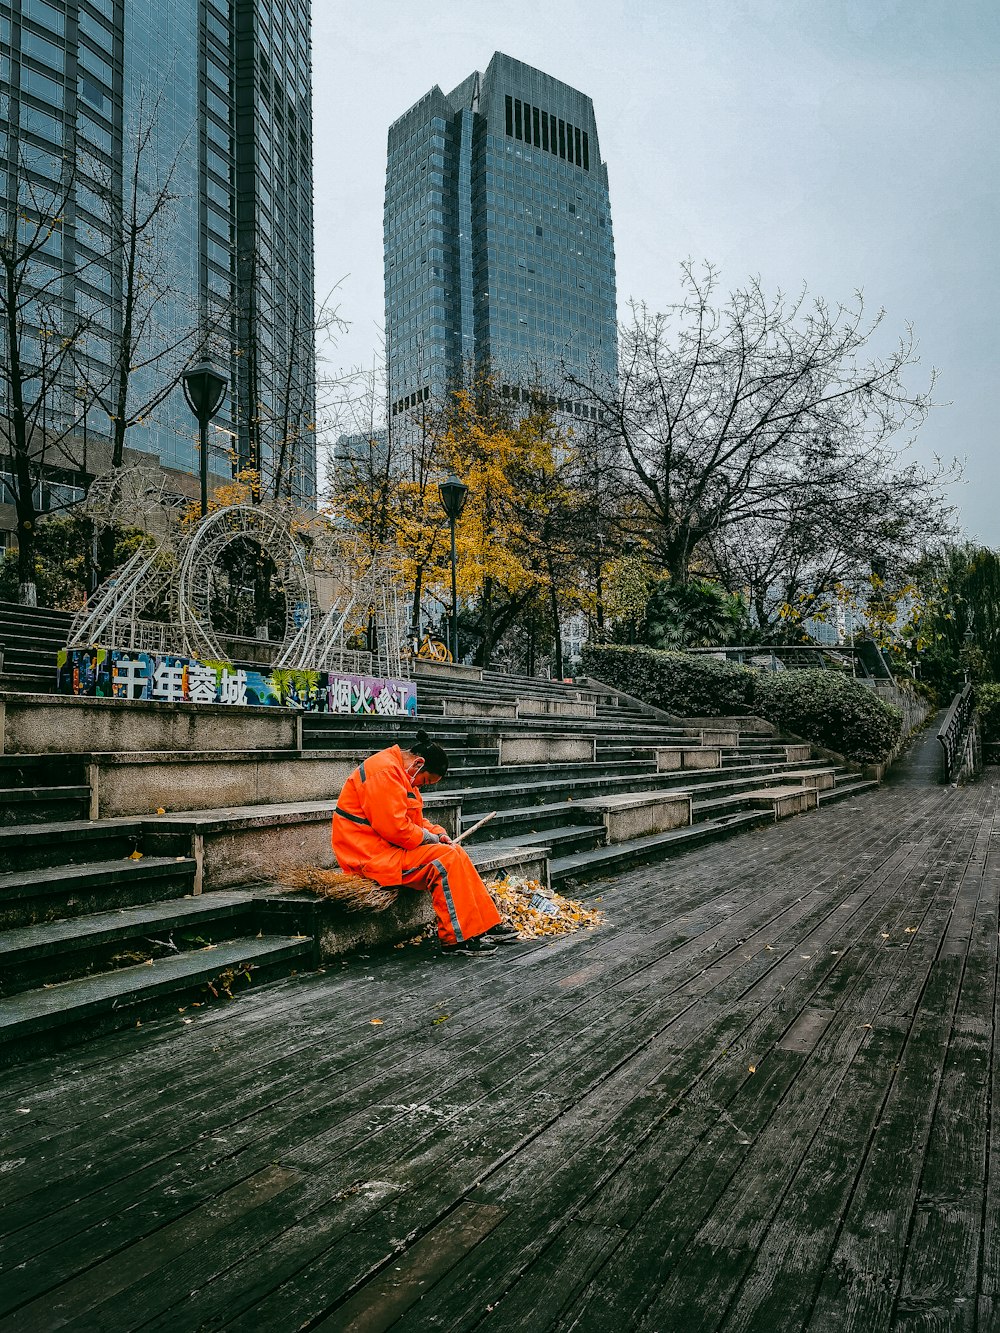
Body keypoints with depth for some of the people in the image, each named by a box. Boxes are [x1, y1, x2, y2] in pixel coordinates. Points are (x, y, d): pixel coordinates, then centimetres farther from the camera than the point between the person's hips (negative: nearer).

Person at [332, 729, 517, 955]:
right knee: (445, 860, -21)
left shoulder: (400, 772, 16)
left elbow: (413, 820, 23)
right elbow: (395, 827, -26)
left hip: (389, 847, 11)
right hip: (371, 854, -11)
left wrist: (437, 833, 5)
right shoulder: (384, 772, -20)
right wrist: (430, 837, -12)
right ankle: (458, 939, -16)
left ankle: (488, 925, 6)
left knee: (456, 854, 6)